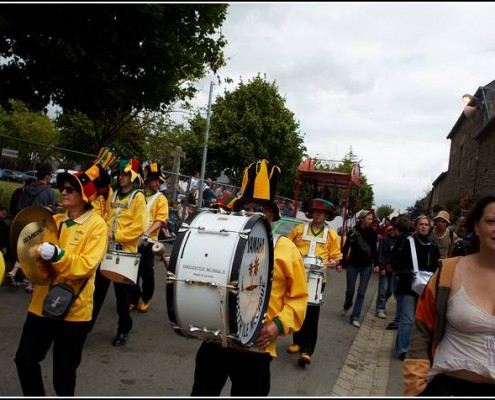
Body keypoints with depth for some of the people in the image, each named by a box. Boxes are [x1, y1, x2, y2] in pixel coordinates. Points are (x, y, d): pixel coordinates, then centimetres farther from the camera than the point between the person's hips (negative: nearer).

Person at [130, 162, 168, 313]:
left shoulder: (160, 199, 1)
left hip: (148, 241, -2)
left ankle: (145, 299, 21)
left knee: (147, 271, 3)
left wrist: (146, 234, -22)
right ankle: (133, 299, 20)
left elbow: (160, 220, -9)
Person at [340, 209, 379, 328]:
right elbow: (346, 248, -4)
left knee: (361, 292, -1)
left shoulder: (372, 233, -1)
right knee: (350, 290, 7)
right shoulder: (353, 231, -7)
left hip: (366, 266, 1)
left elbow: (374, 250, 6)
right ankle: (347, 306, 38)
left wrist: (376, 263, -4)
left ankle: (355, 317, 6)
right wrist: (341, 263, -7)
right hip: (352, 264, -1)